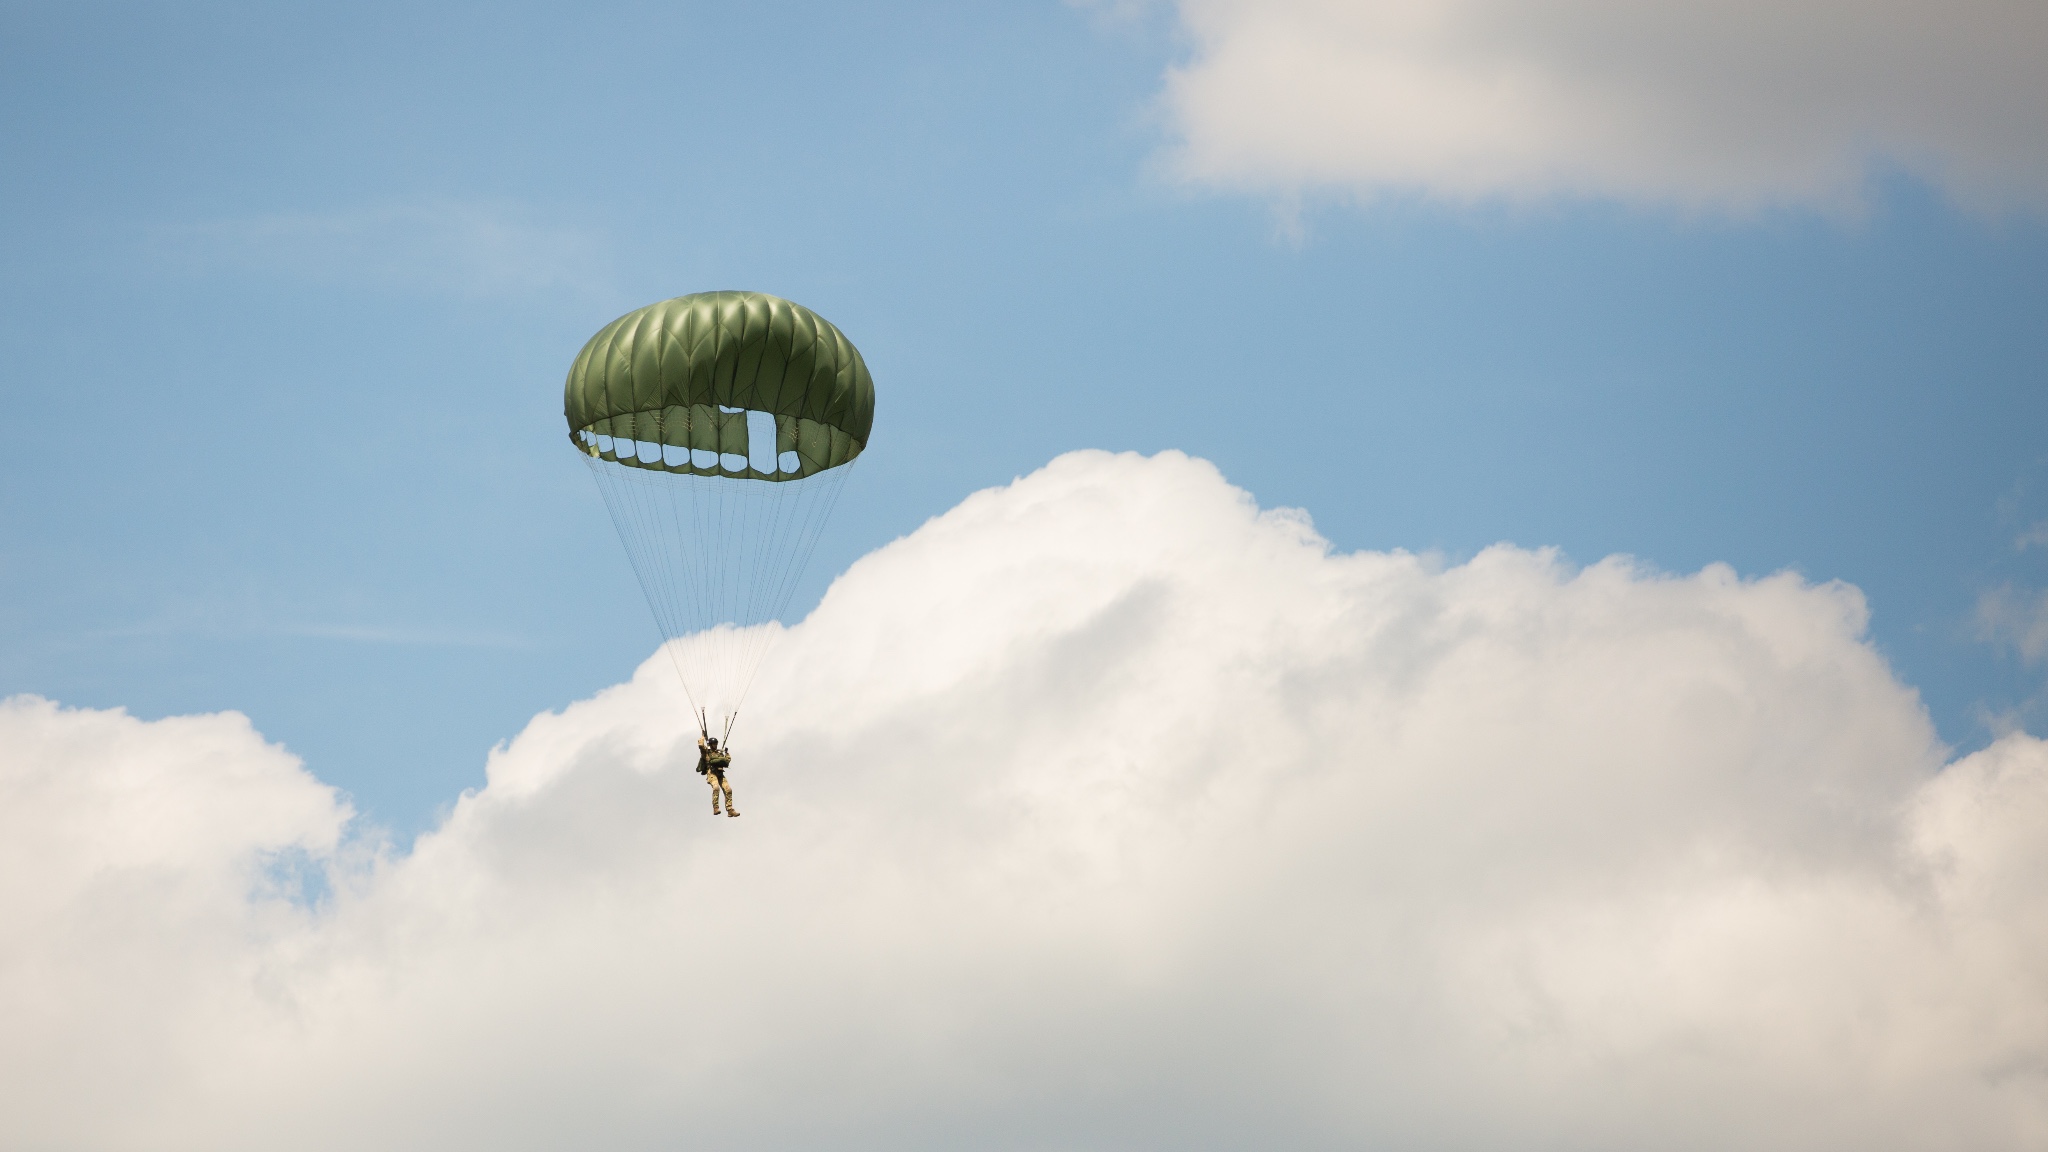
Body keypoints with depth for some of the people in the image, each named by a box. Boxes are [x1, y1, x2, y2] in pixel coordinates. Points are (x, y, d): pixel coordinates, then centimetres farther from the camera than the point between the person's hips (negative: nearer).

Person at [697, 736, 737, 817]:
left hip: (720, 775, 6)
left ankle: (730, 810, 2)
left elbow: (727, 761, 27)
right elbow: (700, 745, -10)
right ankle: (715, 809, -32)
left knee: (728, 790, -4)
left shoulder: (719, 753, 23)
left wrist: (727, 753, 20)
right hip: (711, 774, -6)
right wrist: (703, 737, 5)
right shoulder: (706, 752, 6)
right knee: (716, 787, -31)